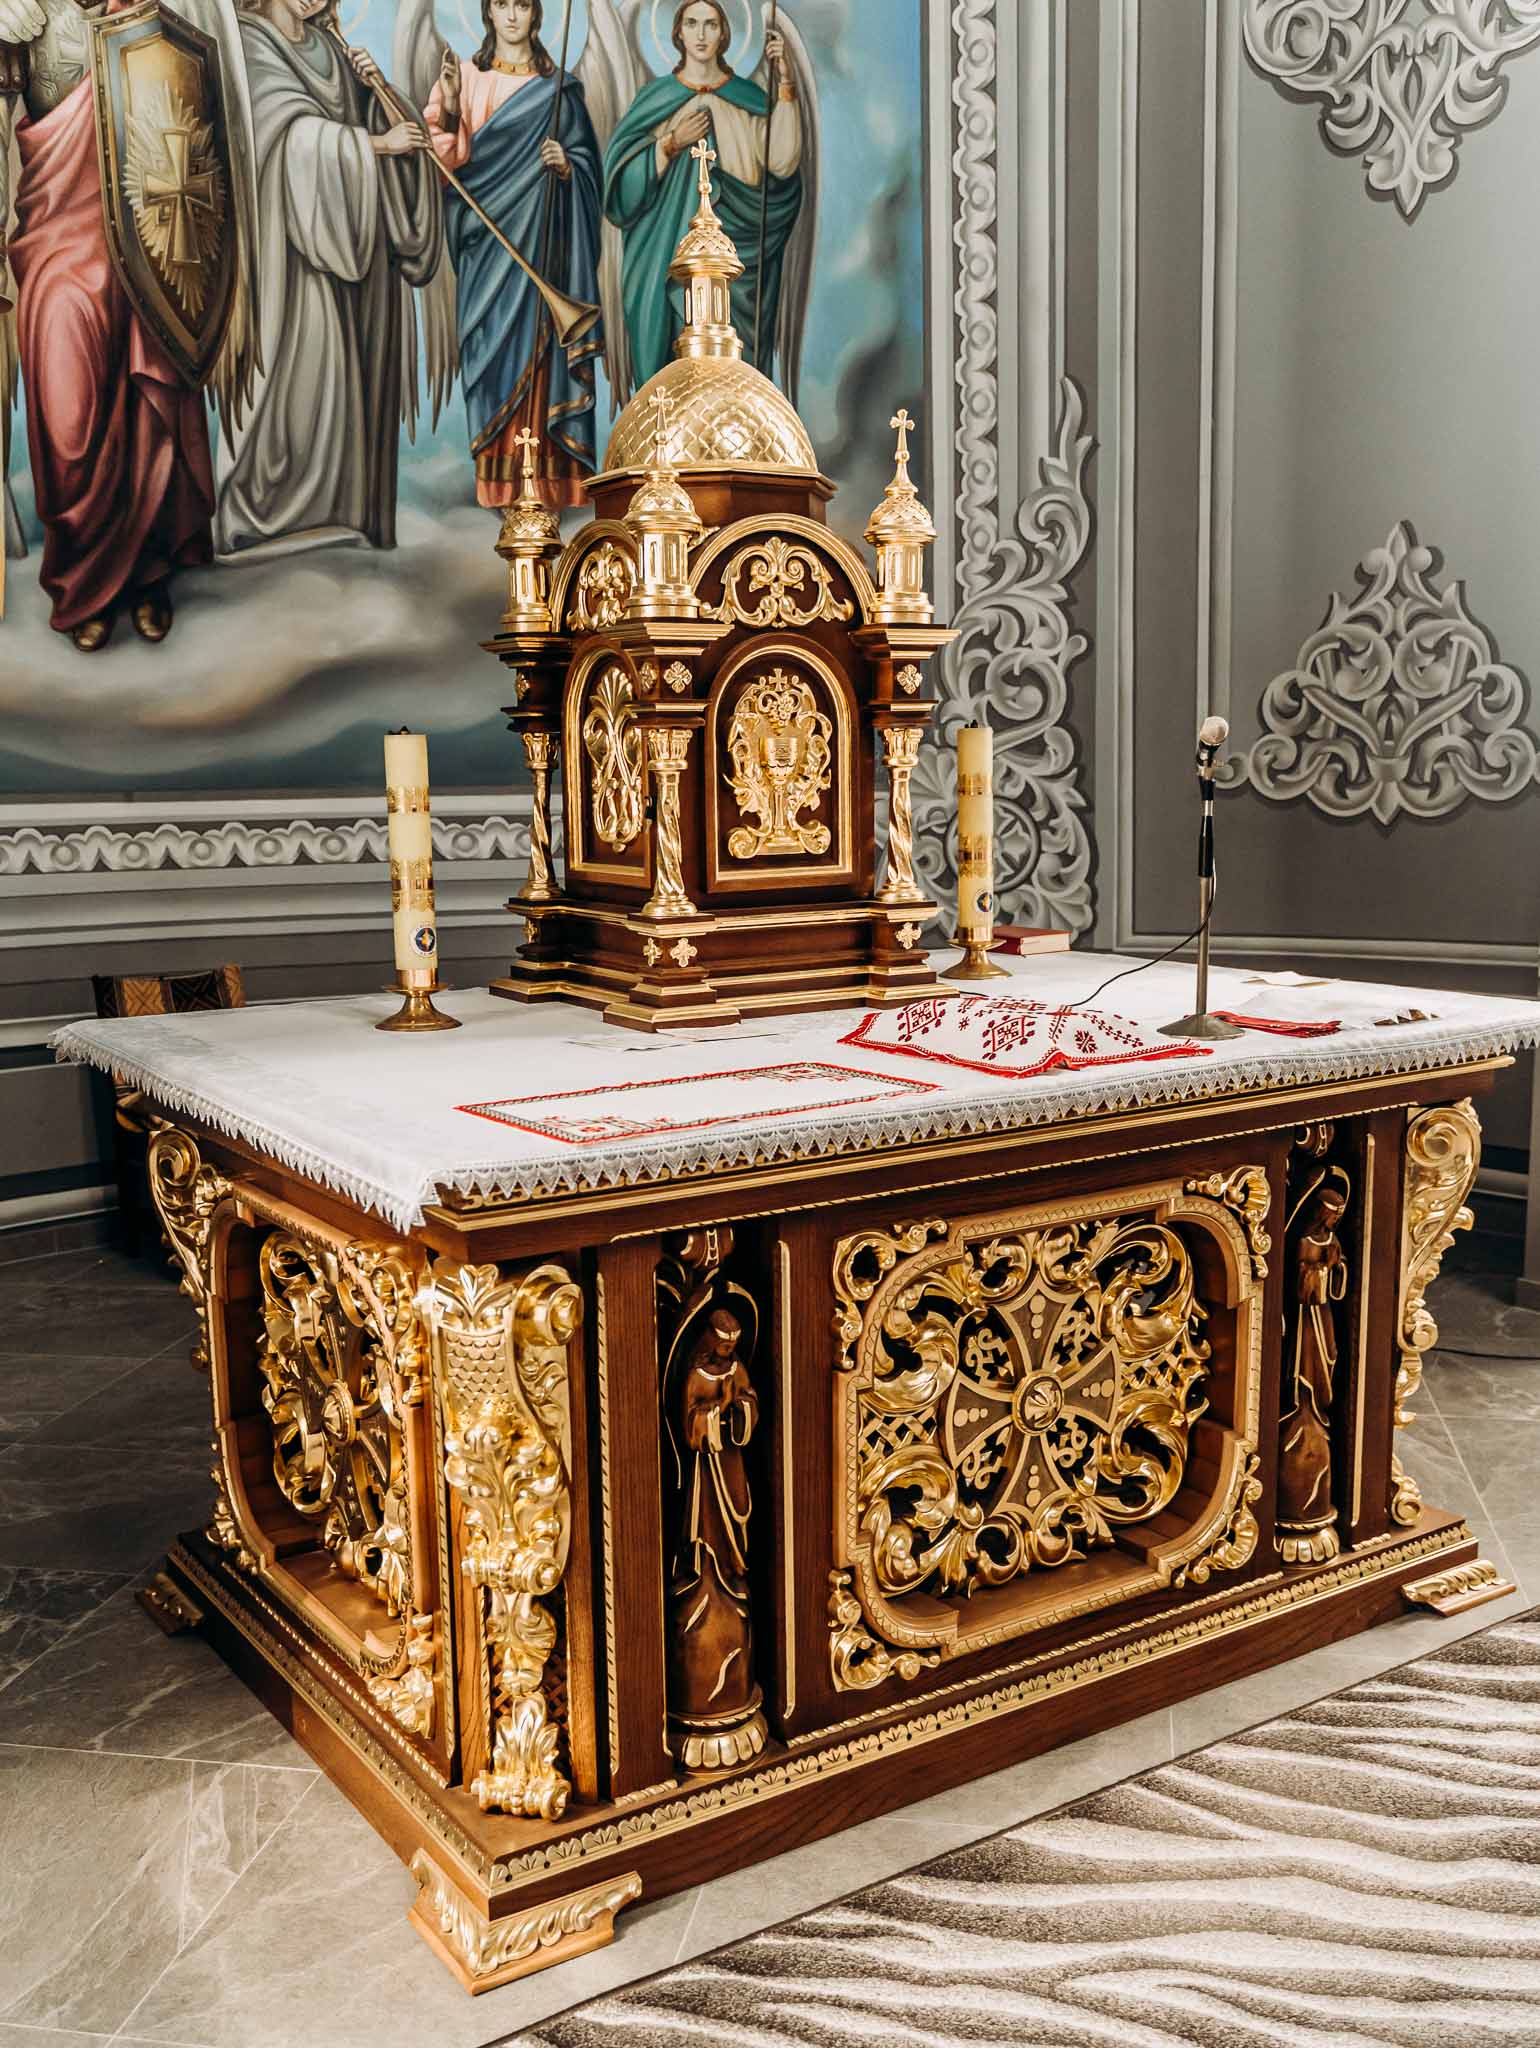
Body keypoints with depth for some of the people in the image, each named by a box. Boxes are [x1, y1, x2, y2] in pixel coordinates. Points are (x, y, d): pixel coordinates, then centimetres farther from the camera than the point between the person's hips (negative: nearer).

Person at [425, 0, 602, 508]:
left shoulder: (557, 88, 11)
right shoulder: (467, 76, 8)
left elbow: (588, 160, 10)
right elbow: (452, 159, 0)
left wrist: (566, 165, -11)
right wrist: (448, 105, -17)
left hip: (540, 236, 0)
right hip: (488, 234, 0)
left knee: (539, 339, -5)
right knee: (495, 341, -4)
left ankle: (549, 478, -5)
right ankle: (499, 480, -3)